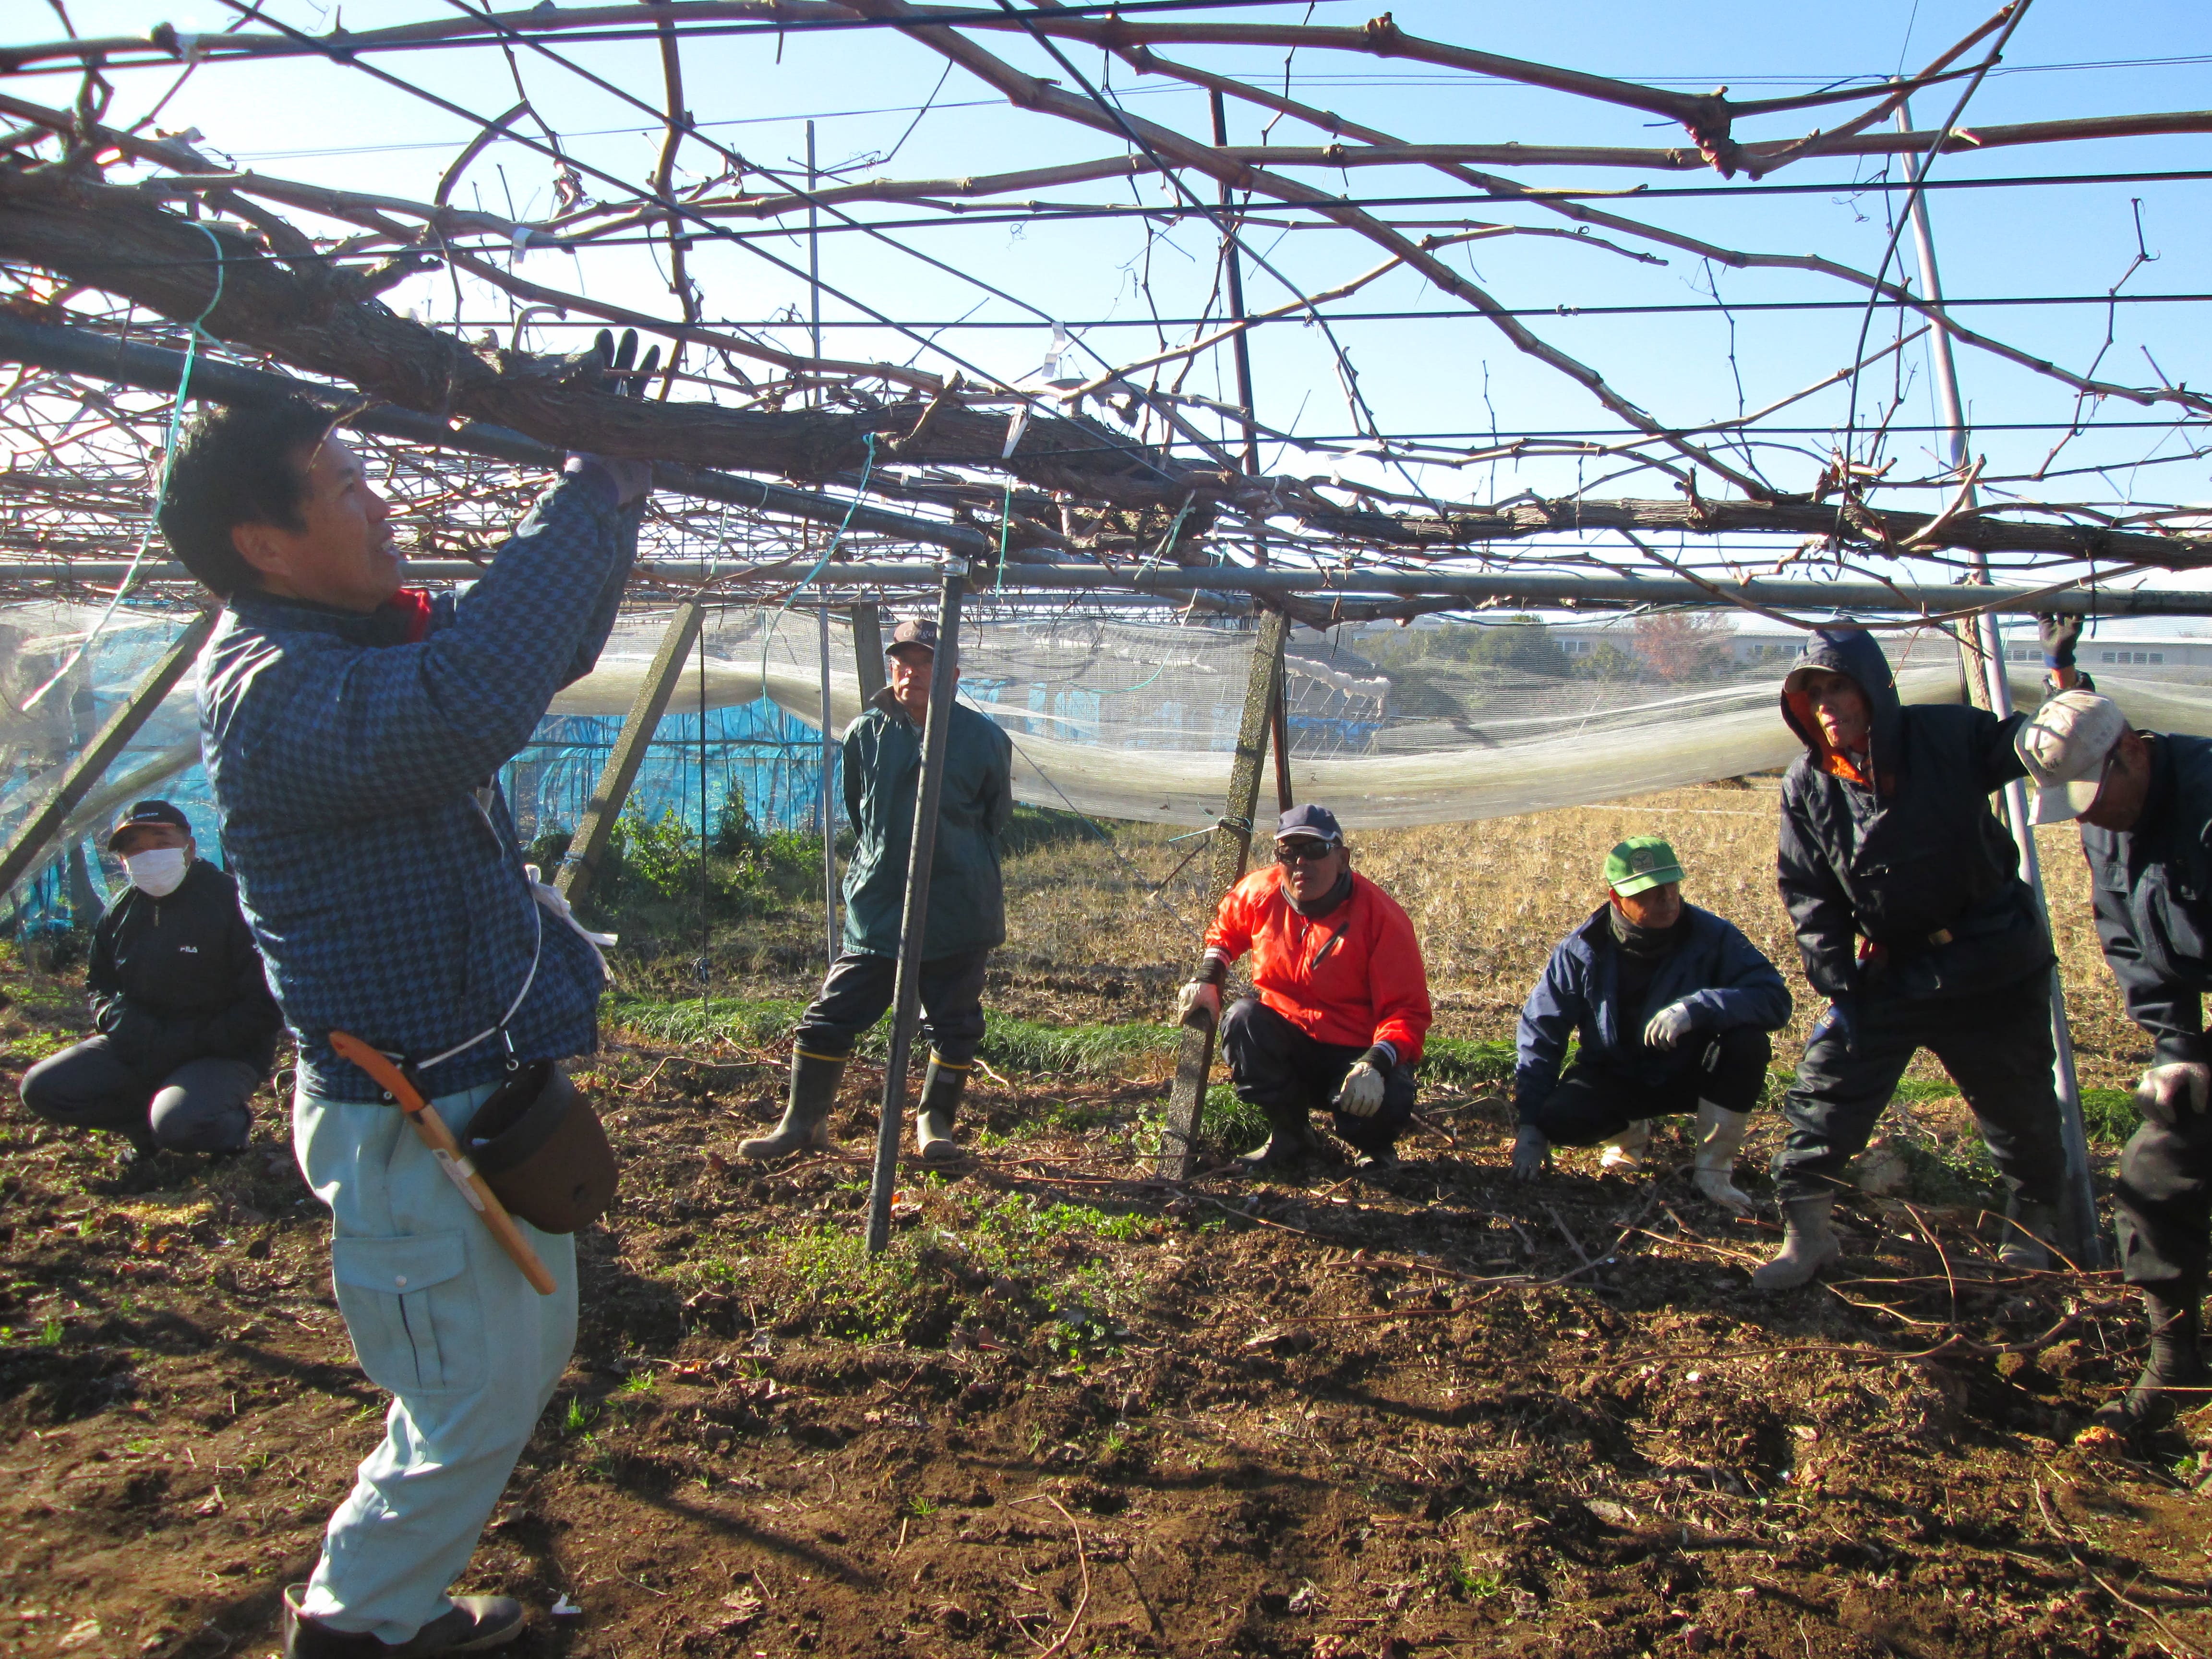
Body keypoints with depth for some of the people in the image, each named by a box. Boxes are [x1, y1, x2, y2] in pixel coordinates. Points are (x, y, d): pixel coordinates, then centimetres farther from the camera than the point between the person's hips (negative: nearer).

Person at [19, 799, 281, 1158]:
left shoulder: (229, 903, -15)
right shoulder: (120, 912, 6)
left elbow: (265, 1005, -15)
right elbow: (99, 983, 19)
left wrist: (193, 1039, -20)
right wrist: (116, 1017, -4)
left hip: (221, 1055, -7)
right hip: (137, 1050, 7)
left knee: (179, 1123, -33)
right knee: (41, 1088, -7)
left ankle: (234, 1121, 1)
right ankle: (149, 1122, 8)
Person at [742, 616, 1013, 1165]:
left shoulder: (983, 738, -5)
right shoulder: (866, 734, 0)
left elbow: (996, 818, 11)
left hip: (957, 912, -1)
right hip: (875, 907, 1)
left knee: (953, 1026, 9)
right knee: (830, 1017, 2)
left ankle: (935, 1121, 27)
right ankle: (802, 1123, 17)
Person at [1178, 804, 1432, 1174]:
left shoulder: (1381, 917, -19)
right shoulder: (1259, 893, -7)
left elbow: (1408, 1011, -20)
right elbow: (1224, 931, 17)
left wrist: (1376, 1065, -36)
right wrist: (1207, 980, -1)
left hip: (1358, 1053, -4)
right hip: (1287, 1040, 4)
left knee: (1386, 1106, -34)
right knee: (1242, 1019, -26)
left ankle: (1375, 1147, 8)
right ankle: (1290, 1135, -4)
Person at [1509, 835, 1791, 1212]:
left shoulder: (1712, 936, -18)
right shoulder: (1581, 950, -16)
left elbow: (1775, 999, -26)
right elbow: (1540, 1032, -11)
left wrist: (1697, 1007, -43)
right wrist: (1531, 1126, -15)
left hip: (1689, 1073, 0)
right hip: (1615, 1078, 0)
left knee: (1748, 1042, -30)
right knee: (1558, 1120, -28)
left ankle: (1714, 1171, -12)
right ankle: (1630, 1132, 10)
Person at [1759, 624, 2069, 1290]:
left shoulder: (1949, 736, -11)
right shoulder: (1807, 785, -7)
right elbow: (1810, 898, -4)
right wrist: (1836, 985, -8)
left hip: (1993, 963, -1)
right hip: (1888, 973, 1)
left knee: (2019, 1105, 14)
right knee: (1825, 1094, -5)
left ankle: (2034, 1221, 39)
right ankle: (1806, 1230, 6)